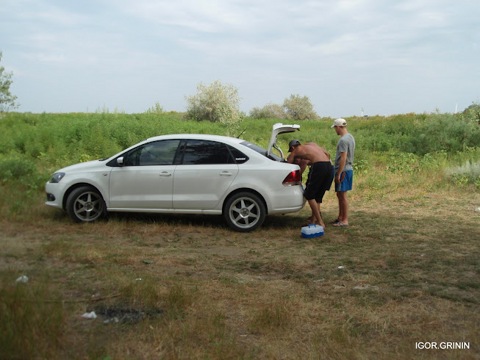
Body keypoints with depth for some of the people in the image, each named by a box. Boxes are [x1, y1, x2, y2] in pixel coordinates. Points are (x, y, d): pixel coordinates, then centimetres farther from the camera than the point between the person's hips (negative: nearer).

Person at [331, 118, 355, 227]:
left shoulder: (343, 140, -18)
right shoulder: (350, 137, 13)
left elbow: (343, 158, -22)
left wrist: (339, 174, -20)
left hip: (343, 170, -10)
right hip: (348, 169, 10)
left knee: (342, 195, -4)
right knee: (340, 194, 17)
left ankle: (345, 220, 2)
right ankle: (340, 217, 25)